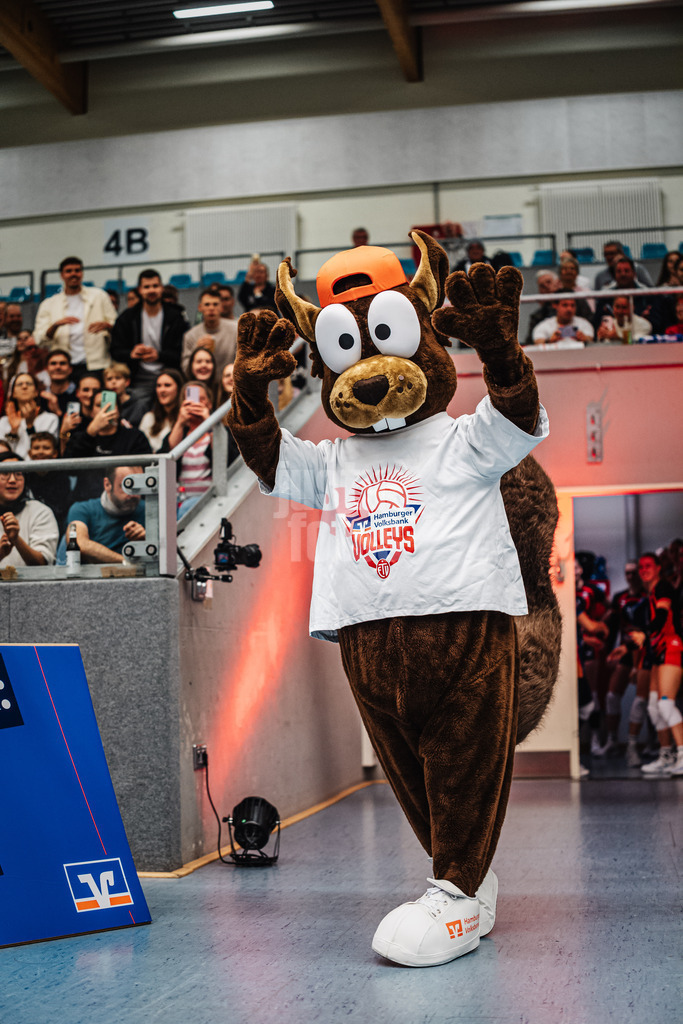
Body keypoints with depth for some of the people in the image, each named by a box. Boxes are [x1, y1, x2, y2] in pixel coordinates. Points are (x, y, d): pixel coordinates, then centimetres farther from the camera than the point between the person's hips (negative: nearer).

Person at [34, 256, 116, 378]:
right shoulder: (49, 304, 15)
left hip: (96, 367, 0)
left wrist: (106, 325, -10)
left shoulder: (99, 296, 16)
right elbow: (39, 340, 5)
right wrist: (55, 325, -14)